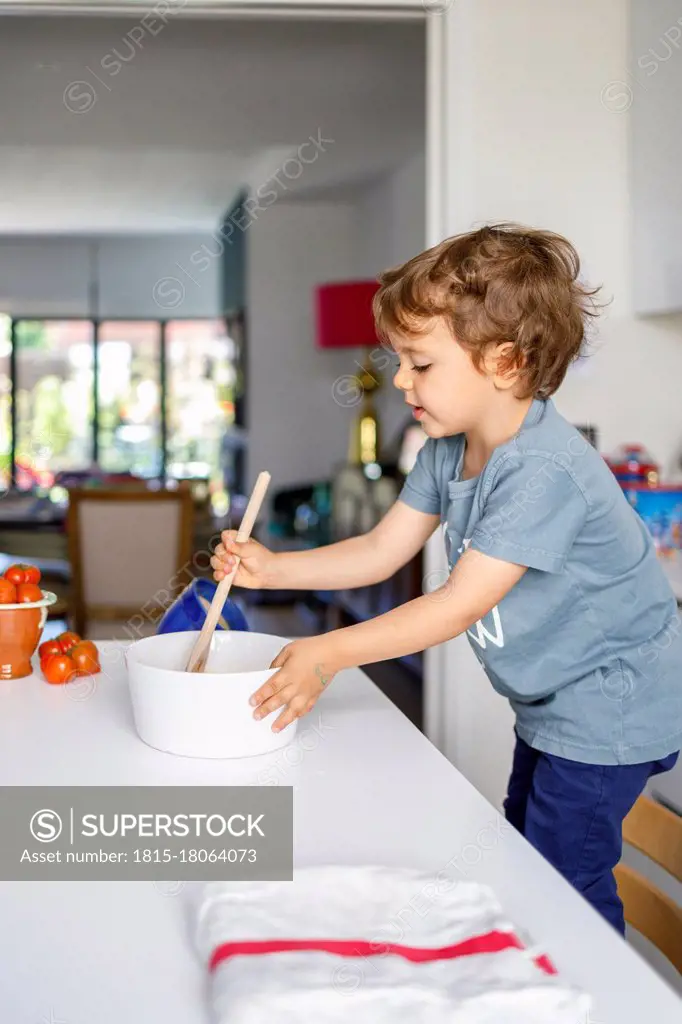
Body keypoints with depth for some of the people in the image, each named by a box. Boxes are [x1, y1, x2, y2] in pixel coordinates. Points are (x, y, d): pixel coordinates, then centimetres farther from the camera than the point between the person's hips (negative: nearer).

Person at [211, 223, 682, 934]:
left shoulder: (543, 471, -31)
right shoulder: (447, 451, -1)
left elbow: (459, 606, -31)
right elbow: (379, 553, 3)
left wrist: (331, 654, -30)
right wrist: (271, 568, -7)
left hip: (609, 706, -10)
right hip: (551, 699, 10)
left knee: (561, 882, -6)